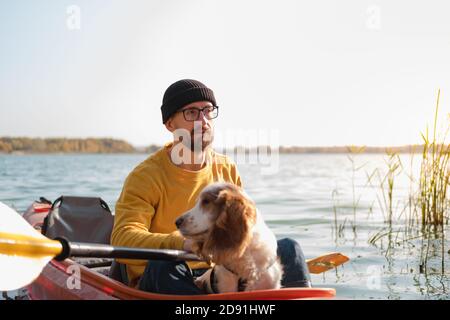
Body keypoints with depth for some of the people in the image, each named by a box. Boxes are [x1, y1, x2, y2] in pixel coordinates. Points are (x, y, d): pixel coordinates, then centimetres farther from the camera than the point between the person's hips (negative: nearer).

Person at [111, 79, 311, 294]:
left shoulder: (227, 170, 10)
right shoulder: (145, 177, -7)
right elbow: (123, 240, -22)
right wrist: (182, 244, -39)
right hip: (159, 285, -4)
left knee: (287, 248, -14)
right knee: (166, 264, -38)